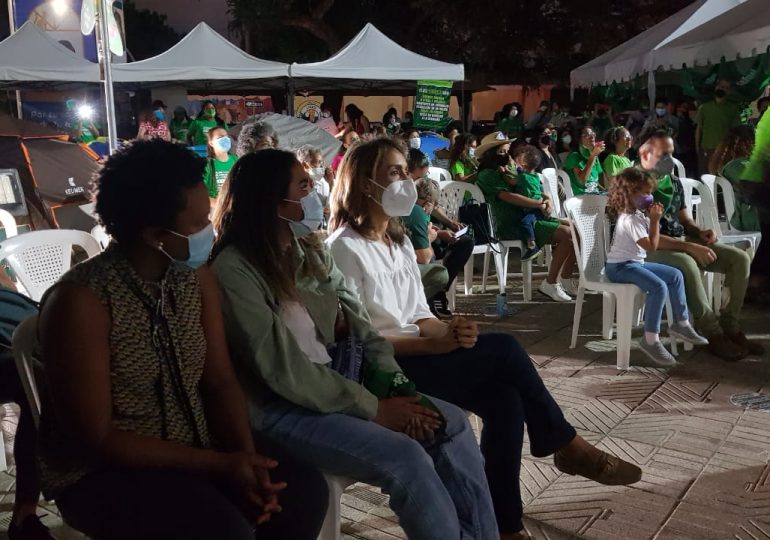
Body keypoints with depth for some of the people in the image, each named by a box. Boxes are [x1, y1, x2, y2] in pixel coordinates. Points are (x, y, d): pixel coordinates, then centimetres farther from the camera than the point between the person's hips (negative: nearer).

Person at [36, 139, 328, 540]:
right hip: (104, 469, -5)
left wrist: (247, 456, -17)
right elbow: (97, 437, -20)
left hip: (197, 441, 6)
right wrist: (218, 465, -23)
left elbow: (220, 381, 0)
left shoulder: (197, 277, -3)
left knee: (304, 490, -11)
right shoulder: (79, 301, -22)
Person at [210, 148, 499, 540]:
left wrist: (398, 387, -9)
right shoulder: (234, 270, -16)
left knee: (452, 423, -2)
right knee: (406, 458, -23)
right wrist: (373, 408, -18)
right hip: (281, 407, -8)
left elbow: (359, 325, 7)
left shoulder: (312, 250, 9)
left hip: (335, 385, 8)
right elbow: (283, 370, -21)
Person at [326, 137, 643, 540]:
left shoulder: (399, 241, 14)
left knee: (505, 399, -15)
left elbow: (419, 315, 13)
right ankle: (566, 446, 5)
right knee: (505, 350, -15)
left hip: (411, 356, 8)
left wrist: (448, 329, -10)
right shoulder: (345, 249, -13)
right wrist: (429, 343, -23)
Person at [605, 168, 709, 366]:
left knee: (675, 275, 12)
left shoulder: (637, 213, 13)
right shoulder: (630, 219, -19)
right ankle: (650, 340, -25)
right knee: (659, 287, -29)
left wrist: (653, 217, 4)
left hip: (635, 262, 11)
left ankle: (680, 323, 19)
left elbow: (651, 239, 16)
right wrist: (655, 219, -14)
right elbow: (652, 246, -20)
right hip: (620, 267, -11)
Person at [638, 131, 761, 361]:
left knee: (739, 258, -5)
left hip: (683, 240, 9)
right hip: (652, 249, -8)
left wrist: (699, 232, -3)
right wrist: (690, 247, -24)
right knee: (686, 263, -39)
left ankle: (730, 327, -3)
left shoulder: (674, 182, 13)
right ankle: (714, 335, -27)